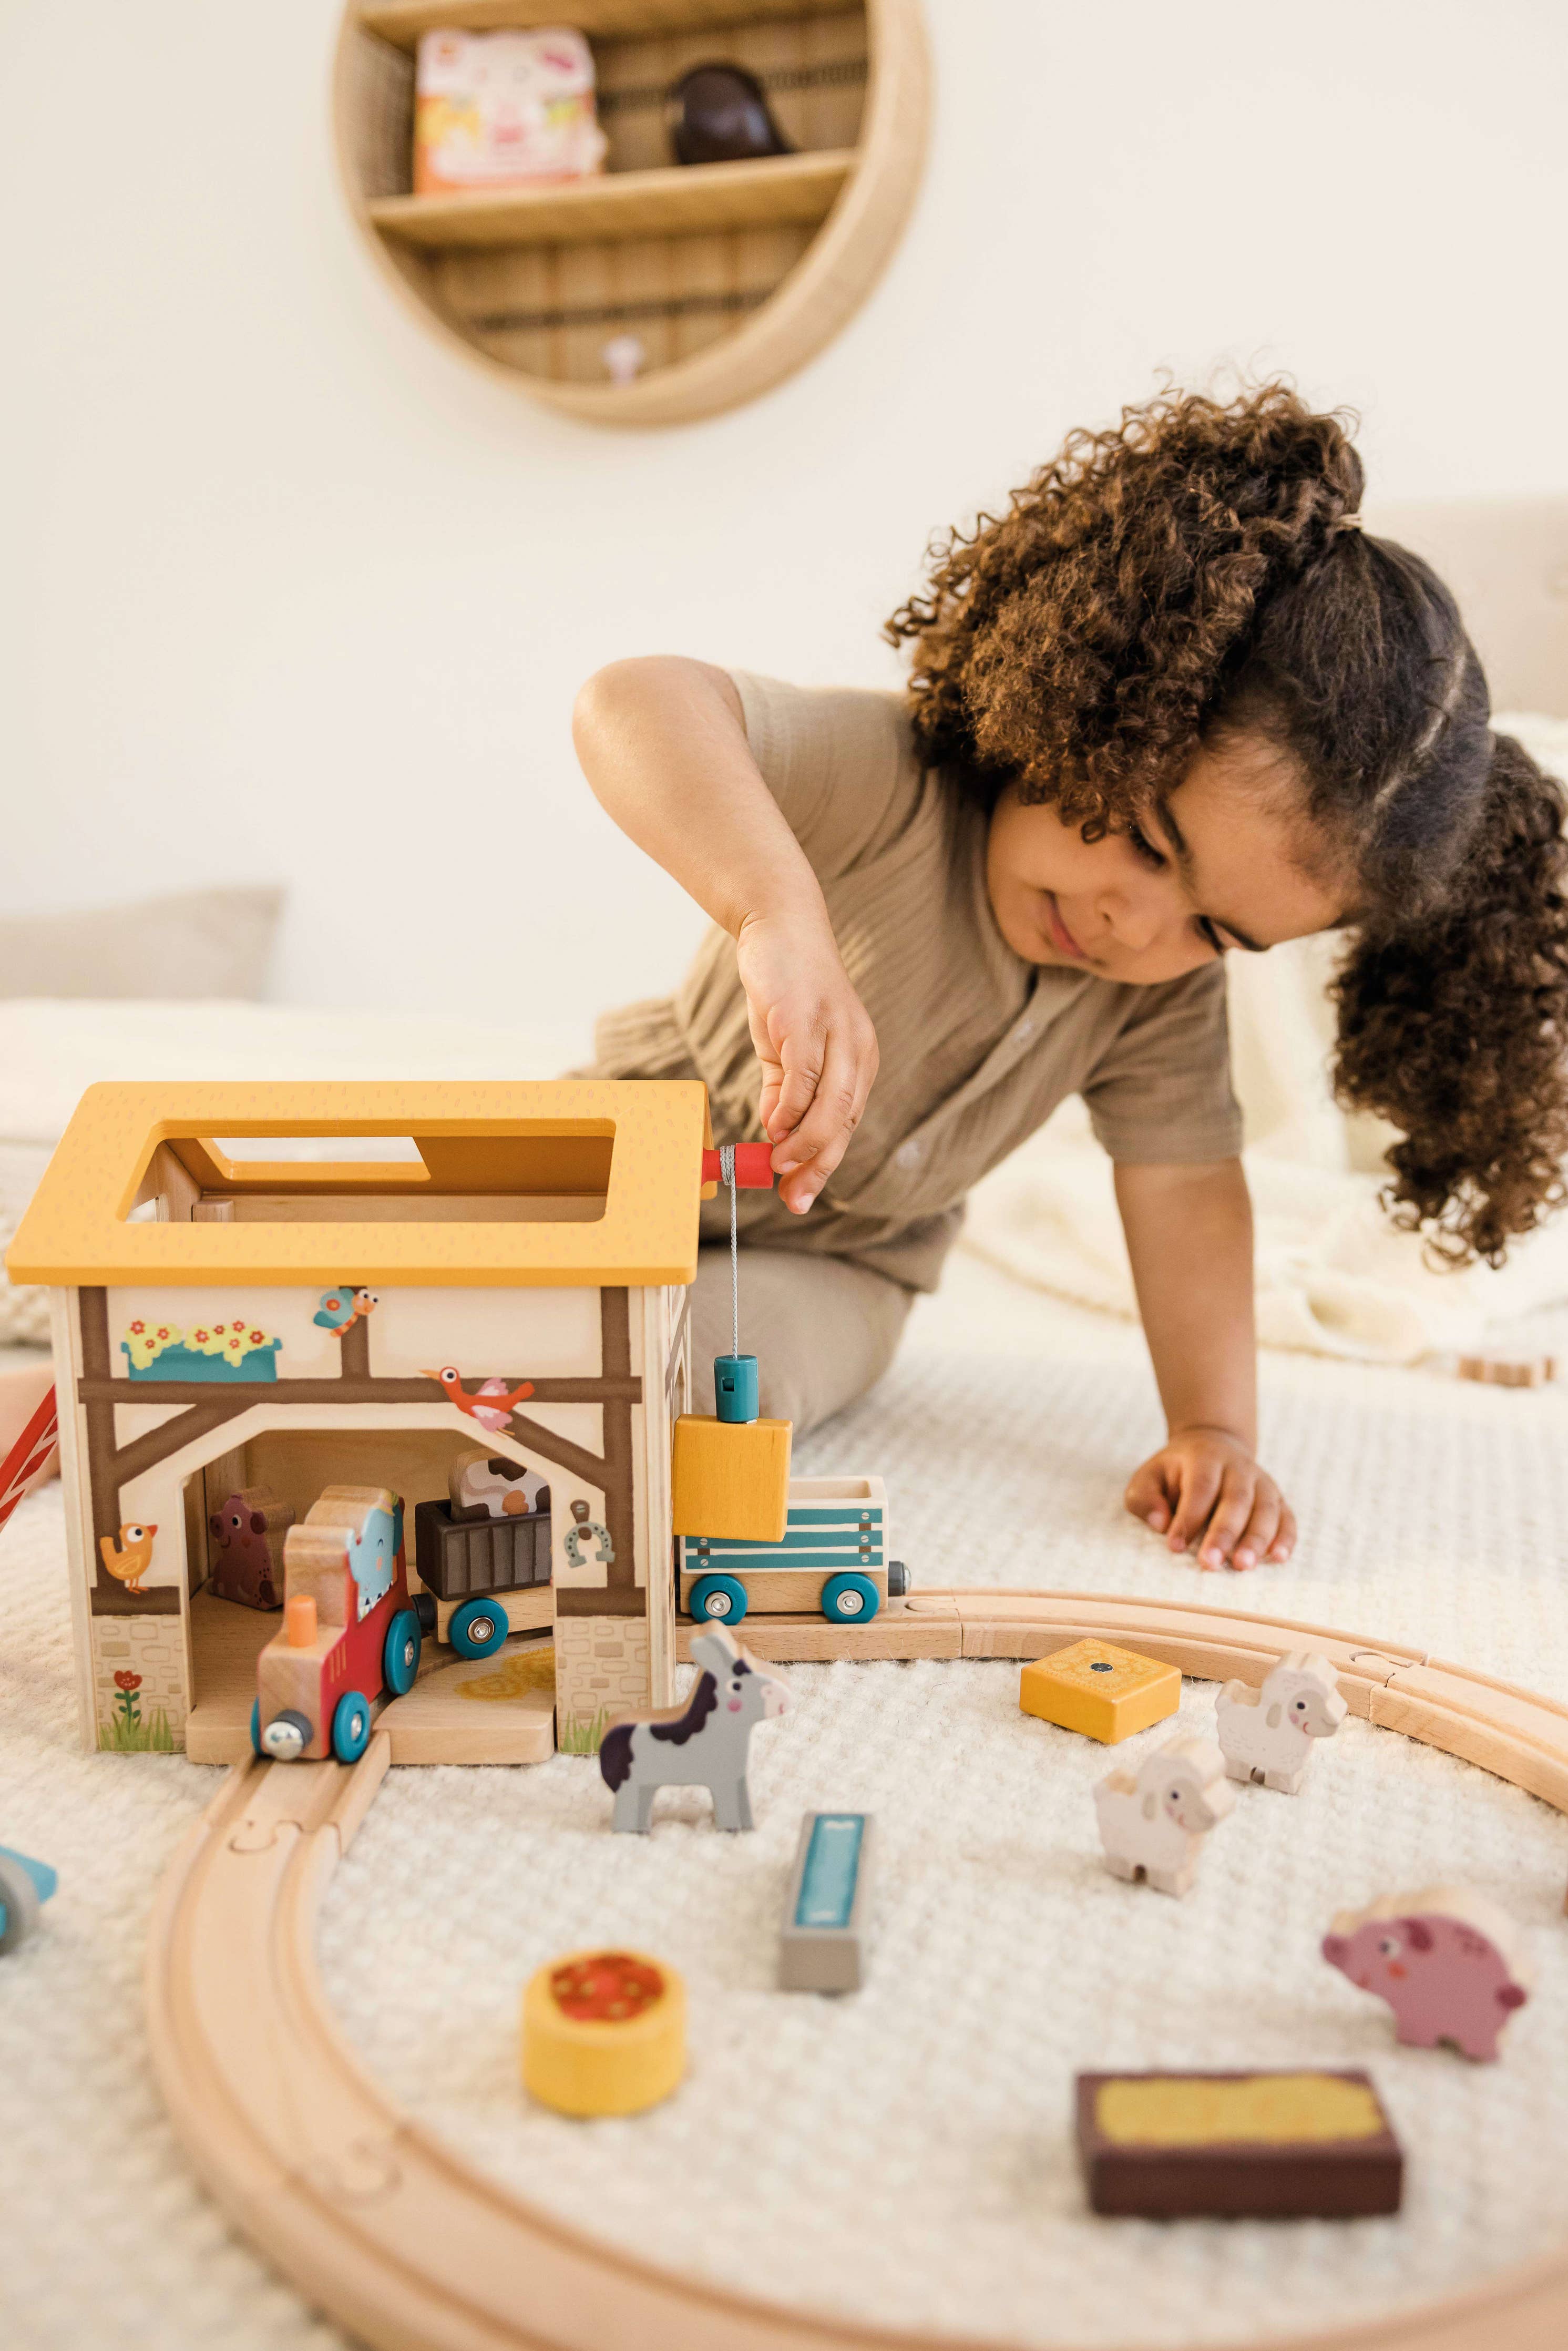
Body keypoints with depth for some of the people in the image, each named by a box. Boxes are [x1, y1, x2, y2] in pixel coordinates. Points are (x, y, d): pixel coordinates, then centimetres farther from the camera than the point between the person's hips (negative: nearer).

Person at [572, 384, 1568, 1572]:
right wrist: (785, 915, -67)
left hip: (827, 1263, 2)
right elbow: (634, 705, -50)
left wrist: (1216, 1431, -20)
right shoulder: (890, 783, -35)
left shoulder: (1166, 990, -18)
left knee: (678, 1375, -27)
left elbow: (1188, 1184, -10)